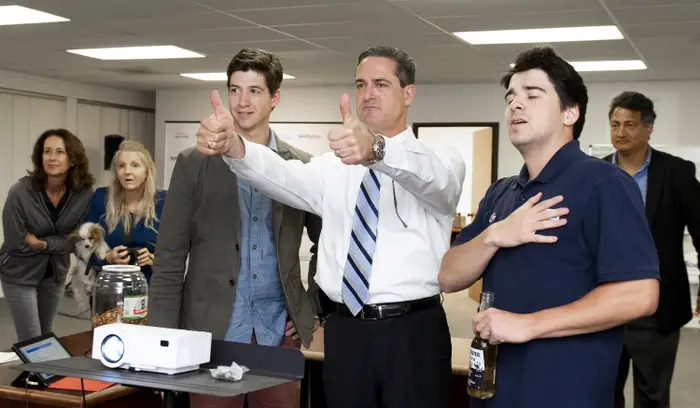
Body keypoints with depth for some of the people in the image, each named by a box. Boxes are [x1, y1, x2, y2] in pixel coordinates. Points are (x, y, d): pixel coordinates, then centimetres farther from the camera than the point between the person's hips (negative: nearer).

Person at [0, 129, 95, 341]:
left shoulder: (84, 193, -14)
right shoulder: (21, 192, -23)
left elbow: (77, 240, -10)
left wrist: (43, 243, -23)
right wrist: (61, 241, -18)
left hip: (55, 273, 4)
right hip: (20, 274, -4)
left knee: (47, 336, 19)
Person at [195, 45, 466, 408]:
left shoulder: (443, 161, 0)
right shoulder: (333, 167, 12)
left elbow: (430, 175, -24)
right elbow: (285, 176, -8)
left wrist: (376, 149, -46)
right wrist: (232, 146, -29)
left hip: (413, 332, -3)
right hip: (344, 330, 4)